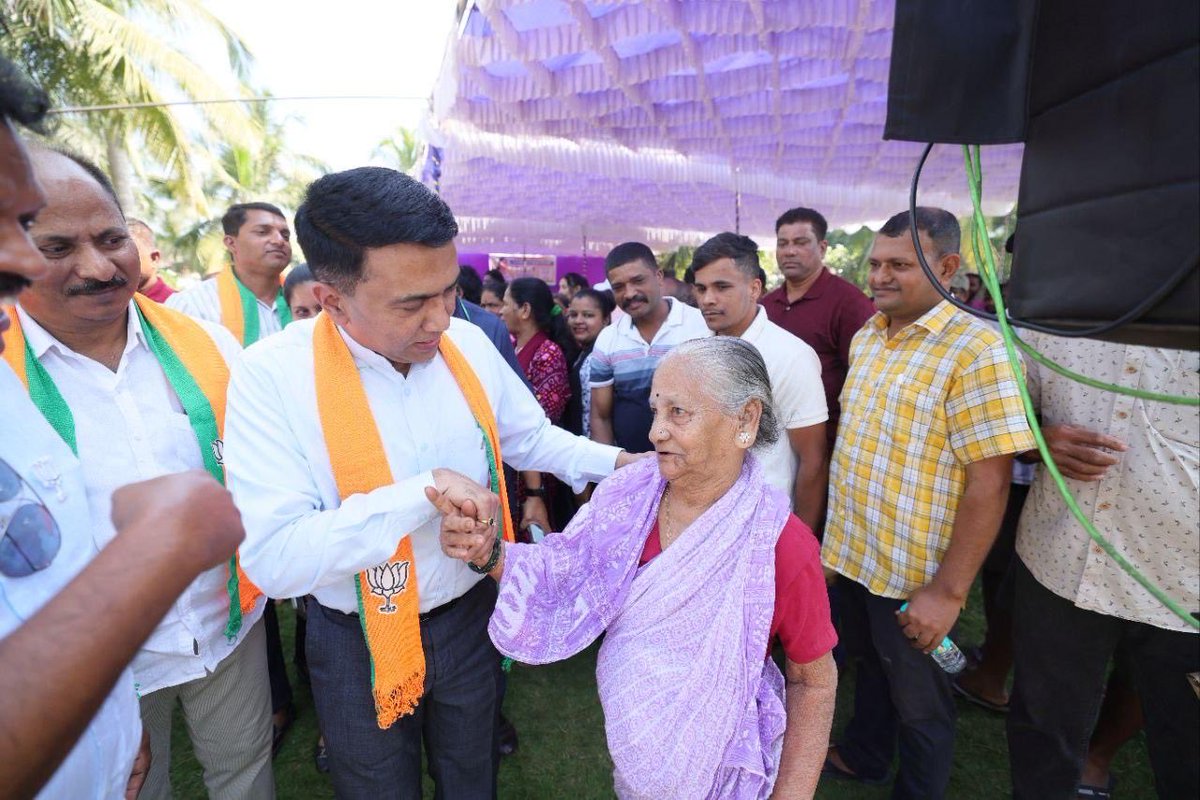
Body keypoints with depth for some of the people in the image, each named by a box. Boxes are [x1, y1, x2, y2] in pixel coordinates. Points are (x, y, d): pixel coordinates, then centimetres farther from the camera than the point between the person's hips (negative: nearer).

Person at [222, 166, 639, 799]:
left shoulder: (469, 344, -10)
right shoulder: (273, 375, -24)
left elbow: (529, 438, 4)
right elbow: (273, 557, -29)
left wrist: (615, 462, -8)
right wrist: (425, 491, -34)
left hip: (469, 615, 4)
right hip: (360, 642, -3)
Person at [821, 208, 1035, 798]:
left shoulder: (976, 350, -19)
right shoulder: (866, 337, 4)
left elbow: (989, 482, -22)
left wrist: (948, 591, -21)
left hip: (913, 574, -6)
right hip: (851, 551, 7)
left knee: (918, 701, 16)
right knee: (870, 665, 27)